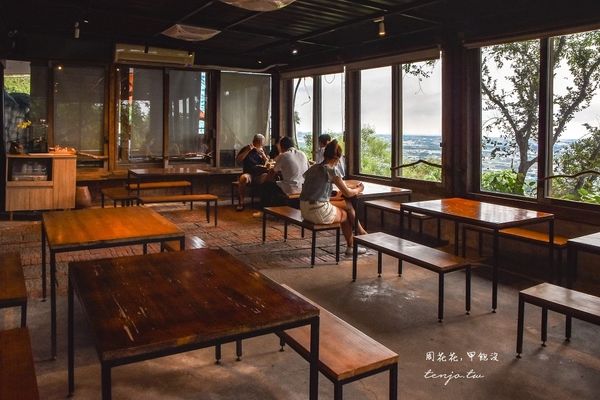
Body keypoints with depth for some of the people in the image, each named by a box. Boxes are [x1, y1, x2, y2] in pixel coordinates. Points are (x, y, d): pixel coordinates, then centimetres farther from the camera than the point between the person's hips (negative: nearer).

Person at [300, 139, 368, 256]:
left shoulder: (313, 168, 13)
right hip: (319, 211, -8)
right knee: (346, 214, 18)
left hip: (305, 210, 8)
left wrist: (337, 197, 18)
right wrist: (358, 189, 18)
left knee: (348, 204, 20)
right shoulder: (332, 170, -10)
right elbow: (348, 193, -3)